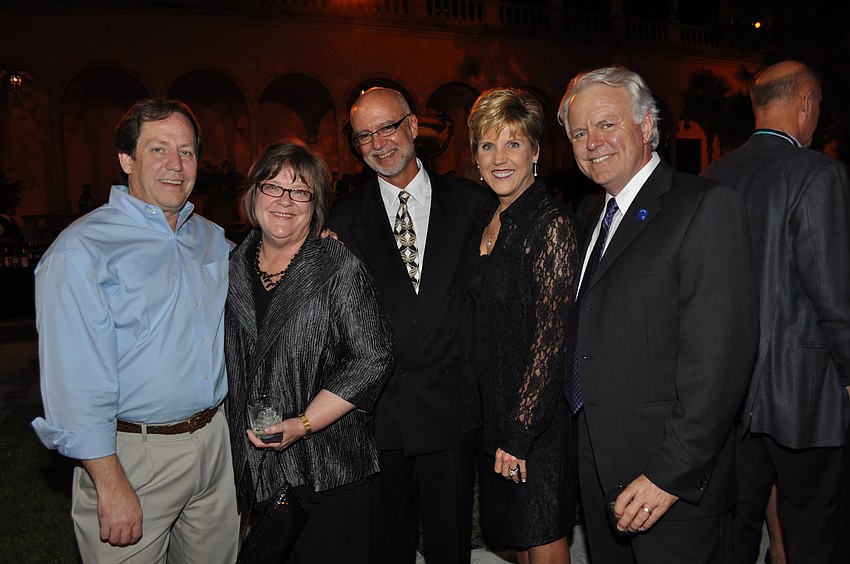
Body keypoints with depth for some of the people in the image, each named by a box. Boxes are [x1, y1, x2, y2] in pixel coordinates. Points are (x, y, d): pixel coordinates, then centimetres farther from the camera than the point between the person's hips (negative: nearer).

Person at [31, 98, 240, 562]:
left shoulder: (213, 239, 8)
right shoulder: (81, 250, -13)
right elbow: (76, 382, -17)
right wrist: (110, 482, -18)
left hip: (214, 440, 6)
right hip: (133, 455, -5)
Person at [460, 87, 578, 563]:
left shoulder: (552, 224, -17)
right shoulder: (488, 221, 7)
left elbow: (550, 337, -19)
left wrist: (518, 434, -17)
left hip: (538, 415, -7)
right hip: (491, 408, 7)